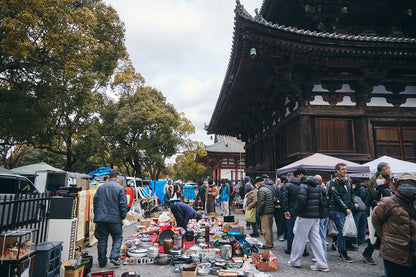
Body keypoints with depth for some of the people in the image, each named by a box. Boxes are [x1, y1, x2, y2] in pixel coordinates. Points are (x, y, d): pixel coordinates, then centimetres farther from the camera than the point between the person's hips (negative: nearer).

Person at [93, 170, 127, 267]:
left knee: (102, 239, 11)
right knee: (118, 237, 9)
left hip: (100, 218, 4)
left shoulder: (100, 187, 8)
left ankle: (102, 262, 17)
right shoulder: (120, 188, -5)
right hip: (115, 219, -4)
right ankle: (114, 257, -5)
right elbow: (123, 205, -7)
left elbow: (95, 203, 13)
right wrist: (122, 218, 2)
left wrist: (97, 216, 21)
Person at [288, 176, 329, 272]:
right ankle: (322, 265, 12)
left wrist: (297, 211, -9)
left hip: (305, 216, -7)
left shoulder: (303, 186, -12)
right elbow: (322, 199, 11)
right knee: (315, 239, 12)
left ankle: (294, 261, 16)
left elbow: (301, 200, -23)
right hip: (316, 216, 7)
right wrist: (317, 210, 14)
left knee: (299, 238, 4)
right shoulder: (318, 186, 12)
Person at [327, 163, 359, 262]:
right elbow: (336, 197, -14)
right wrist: (346, 208, -18)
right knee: (342, 231, -5)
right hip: (338, 211, -6)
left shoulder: (348, 181, 13)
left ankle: (341, 250, 22)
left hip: (347, 210, 6)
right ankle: (343, 253, 4)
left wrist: (354, 203, 6)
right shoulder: (334, 182, -8)